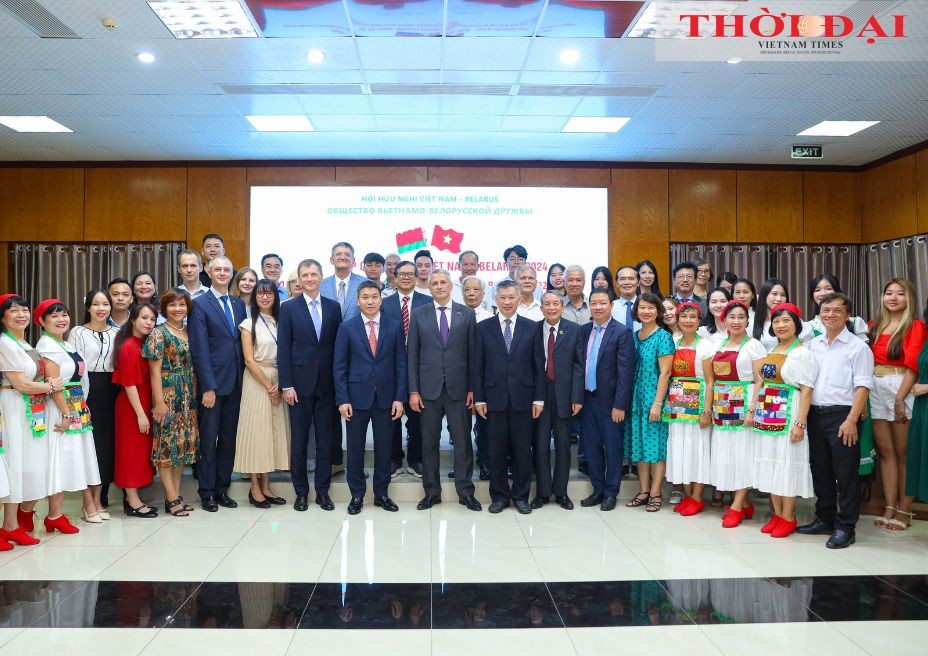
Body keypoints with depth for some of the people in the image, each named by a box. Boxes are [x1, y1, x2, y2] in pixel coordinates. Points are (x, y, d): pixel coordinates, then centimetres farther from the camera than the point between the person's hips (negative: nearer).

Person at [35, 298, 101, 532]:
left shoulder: (66, 344, 15)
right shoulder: (47, 345, -13)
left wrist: (82, 409, 13)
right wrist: (67, 413, -18)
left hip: (77, 409, 9)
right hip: (60, 409, -9)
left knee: (70, 458, 12)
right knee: (59, 459, -2)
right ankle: (54, 516, 7)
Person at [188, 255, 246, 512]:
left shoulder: (239, 304, 12)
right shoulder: (200, 305, -5)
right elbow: (200, 349, -11)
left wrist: (243, 377, 4)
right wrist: (208, 386, -15)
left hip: (235, 382, 5)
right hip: (212, 382, -5)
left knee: (228, 438, 11)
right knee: (208, 439, 4)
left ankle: (222, 488, 22)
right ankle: (206, 491, 15)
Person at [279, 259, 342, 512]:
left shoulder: (333, 307, 7)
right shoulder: (289, 308, 1)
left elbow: (338, 345, 6)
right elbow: (283, 349, -3)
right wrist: (286, 385, -9)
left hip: (327, 384, 2)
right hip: (300, 383, -2)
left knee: (326, 440, 7)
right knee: (299, 441, 6)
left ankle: (323, 491, 18)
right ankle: (301, 492, 18)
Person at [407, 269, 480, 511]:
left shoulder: (467, 314, 4)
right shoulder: (418, 314, 5)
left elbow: (472, 353, 4)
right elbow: (412, 355, 3)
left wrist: (473, 388, 0)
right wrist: (413, 390, -3)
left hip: (458, 387, 0)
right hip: (429, 387, 1)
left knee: (462, 441, 4)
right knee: (429, 442, 7)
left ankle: (465, 491, 15)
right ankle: (432, 491, 19)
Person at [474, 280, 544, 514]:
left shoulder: (531, 327, 4)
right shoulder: (484, 328, 4)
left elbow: (539, 365, 3)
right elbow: (478, 367, 3)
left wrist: (539, 398, -2)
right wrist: (479, 398, -2)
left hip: (522, 397, 0)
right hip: (494, 397, 0)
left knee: (522, 449, 6)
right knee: (497, 450, 7)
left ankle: (521, 495, 20)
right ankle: (499, 495, 20)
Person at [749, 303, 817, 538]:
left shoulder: (802, 353, -7)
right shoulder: (769, 351, 13)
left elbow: (806, 391, -12)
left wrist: (800, 422, -18)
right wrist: (754, 409, 10)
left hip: (788, 415, -7)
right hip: (766, 415, 7)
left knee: (787, 463, -2)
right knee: (770, 463, 10)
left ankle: (788, 518, 10)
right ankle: (777, 514, 21)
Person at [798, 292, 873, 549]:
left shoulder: (857, 347, -4)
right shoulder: (812, 345, 11)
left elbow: (862, 387, -10)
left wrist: (851, 420, -17)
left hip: (841, 415, -5)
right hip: (815, 414, 5)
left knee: (845, 474, 2)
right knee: (820, 470, 14)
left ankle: (845, 527, 13)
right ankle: (824, 519, 27)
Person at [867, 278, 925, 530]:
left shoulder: (916, 326, -2)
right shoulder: (874, 326, 13)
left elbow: (912, 365, -10)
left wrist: (900, 398, -17)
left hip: (901, 389, -4)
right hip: (875, 390, 4)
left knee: (902, 452, 3)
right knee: (885, 450, 6)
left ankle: (903, 510, 11)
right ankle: (889, 508, 11)